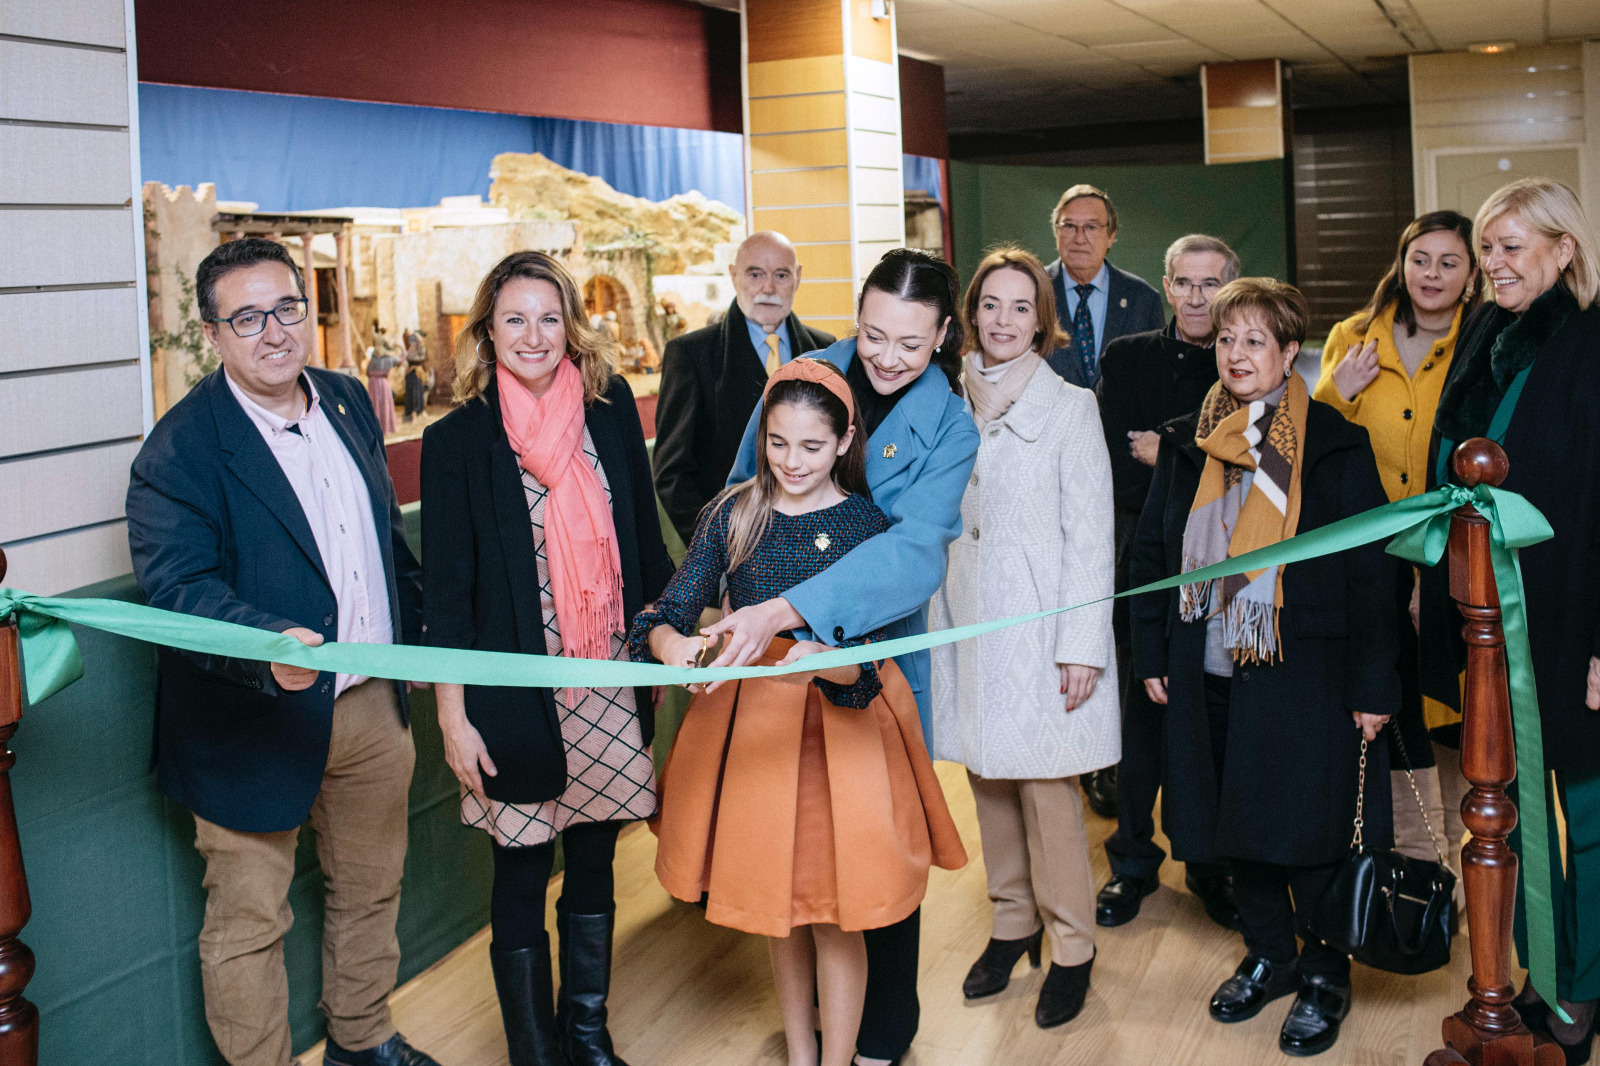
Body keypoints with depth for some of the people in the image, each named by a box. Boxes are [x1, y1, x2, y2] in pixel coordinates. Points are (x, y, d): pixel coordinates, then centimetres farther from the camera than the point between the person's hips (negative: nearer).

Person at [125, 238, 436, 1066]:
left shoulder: (347, 401, 4)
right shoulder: (181, 448, -17)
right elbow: (176, 585, -27)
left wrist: (416, 634, 17)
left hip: (374, 705, 7)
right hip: (256, 728, -6)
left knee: (371, 890, 23)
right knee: (248, 925, 6)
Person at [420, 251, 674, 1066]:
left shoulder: (610, 410, 2)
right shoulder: (457, 441, -6)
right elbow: (445, 589, -6)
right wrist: (454, 717, -8)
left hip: (610, 689, 3)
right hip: (518, 698, -3)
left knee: (594, 864, 15)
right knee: (521, 881, 7)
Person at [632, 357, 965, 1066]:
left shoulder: (866, 524, -9)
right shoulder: (733, 515, -3)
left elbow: (865, 660, -14)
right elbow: (668, 613, -8)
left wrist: (825, 660, -36)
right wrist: (671, 644, -31)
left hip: (840, 728, -3)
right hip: (749, 724, 3)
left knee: (833, 914, 4)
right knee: (775, 902, 17)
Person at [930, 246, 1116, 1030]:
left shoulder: (1069, 407, -3)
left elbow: (1091, 534, -6)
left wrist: (1082, 646, -11)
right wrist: (937, 621, 7)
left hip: (1040, 625, -4)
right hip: (969, 621, 4)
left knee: (1046, 784, -1)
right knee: (988, 776, 11)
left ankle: (1071, 948, 14)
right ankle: (1013, 923, 28)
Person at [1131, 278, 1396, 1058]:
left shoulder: (1335, 447, -6)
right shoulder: (1185, 445, 7)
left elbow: (1370, 571, -7)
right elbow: (1151, 553, 12)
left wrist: (1372, 686, -9)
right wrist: (1151, 655, 7)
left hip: (1303, 676, -4)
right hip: (1210, 677, 4)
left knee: (1308, 829, 2)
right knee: (1237, 821, 13)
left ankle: (1324, 975, 23)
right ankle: (1267, 954, 33)